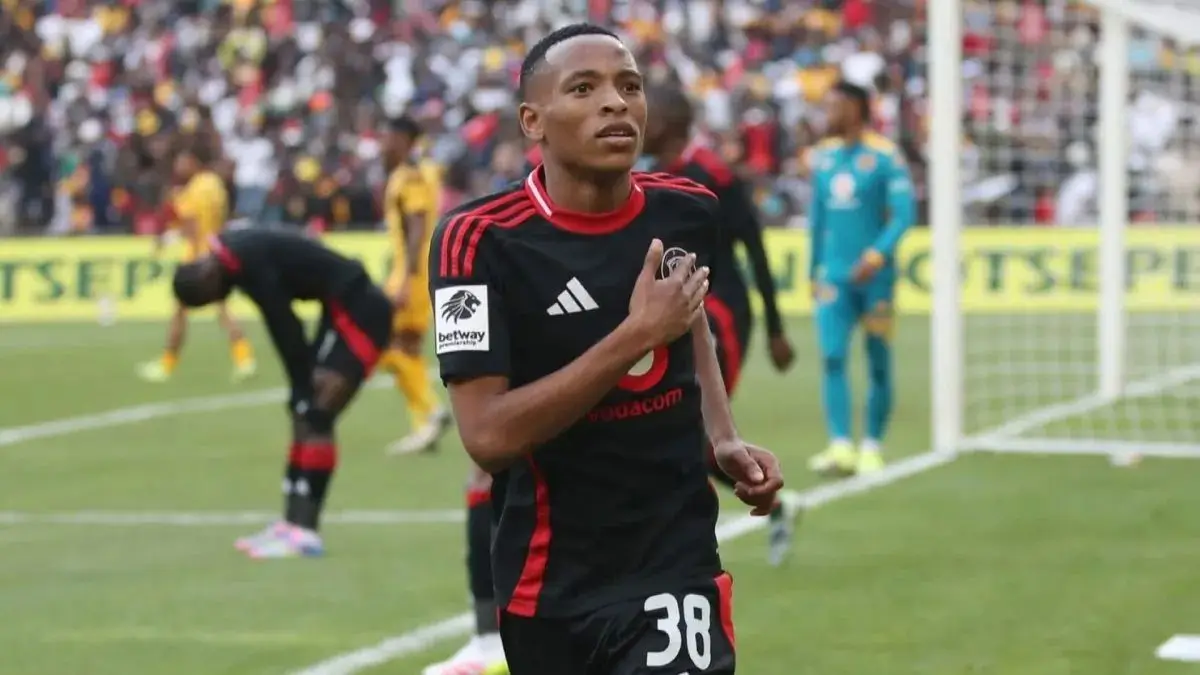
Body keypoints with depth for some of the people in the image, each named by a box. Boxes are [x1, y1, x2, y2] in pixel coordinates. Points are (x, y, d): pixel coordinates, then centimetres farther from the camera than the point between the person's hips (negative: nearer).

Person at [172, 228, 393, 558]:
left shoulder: (249, 264, -20)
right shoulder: (235, 254, 8)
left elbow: (286, 331, -19)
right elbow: (285, 329, 9)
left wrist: (303, 395, -13)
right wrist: (304, 393, 4)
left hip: (359, 313, -10)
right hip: (342, 310, 10)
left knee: (315, 418, -13)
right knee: (306, 418, 11)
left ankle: (305, 532, -14)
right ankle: (293, 524, 14)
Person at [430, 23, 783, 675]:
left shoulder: (687, 211, 1)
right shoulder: (482, 240, -15)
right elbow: (488, 436, -22)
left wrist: (723, 439, 8)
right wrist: (635, 336, -23)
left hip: (677, 562, 2)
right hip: (548, 579, -2)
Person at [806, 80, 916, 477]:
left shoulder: (885, 157, -7)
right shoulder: (823, 156, 10)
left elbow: (904, 213, -13)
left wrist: (878, 254, -26)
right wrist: (814, 271, 19)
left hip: (873, 275, -4)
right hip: (834, 276, 4)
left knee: (878, 364, 5)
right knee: (831, 358, -11)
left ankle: (872, 447, 13)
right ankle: (840, 447, -16)